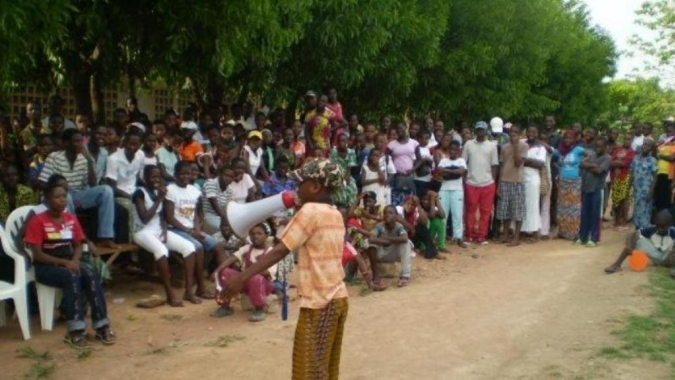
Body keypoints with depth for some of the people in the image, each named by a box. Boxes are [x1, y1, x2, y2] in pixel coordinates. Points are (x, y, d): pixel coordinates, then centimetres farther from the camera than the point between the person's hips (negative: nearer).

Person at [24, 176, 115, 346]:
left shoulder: (71, 219, 6)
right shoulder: (38, 221, -10)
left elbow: (78, 245, 11)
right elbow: (37, 254, -13)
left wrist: (74, 261, -12)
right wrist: (64, 262, -22)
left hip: (70, 262, 4)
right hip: (46, 267, -4)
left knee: (91, 274, -27)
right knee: (71, 277, -35)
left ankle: (101, 325, -27)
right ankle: (76, 329, -32)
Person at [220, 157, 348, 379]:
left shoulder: (310, 211, -13)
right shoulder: (336, 215, 10)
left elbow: (280, 251, -20)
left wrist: (242, 278, -23)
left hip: (318, 302, -8)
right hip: (339, 299, 8)